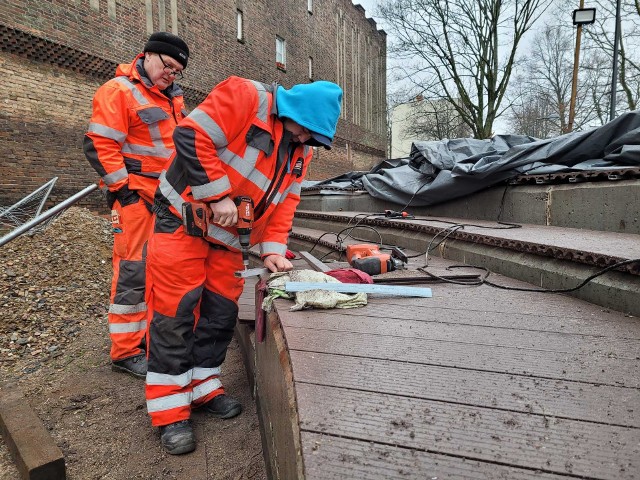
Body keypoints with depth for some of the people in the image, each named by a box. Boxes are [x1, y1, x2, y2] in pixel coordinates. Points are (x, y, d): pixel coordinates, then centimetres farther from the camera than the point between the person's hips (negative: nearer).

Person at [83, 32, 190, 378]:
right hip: (137, 197, -8)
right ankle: (125, 352, 5)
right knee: (133, 271, -6)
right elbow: (99, 146, -15)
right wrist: (124, 190, -15)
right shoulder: (119, 91, -9)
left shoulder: (172, 97, 16)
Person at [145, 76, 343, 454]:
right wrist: (219, 196, -24)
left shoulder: (302, 149, 7)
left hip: (227, 238, 7)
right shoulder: (245, 97, -16)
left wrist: (273, 249, -2)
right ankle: (171, 410, 7)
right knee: (175, 310, -4)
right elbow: (191, 136, -23)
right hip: (184, 217, -7)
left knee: (221, 312, 8)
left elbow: (286, 201, 8)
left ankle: (203, 387, 25)